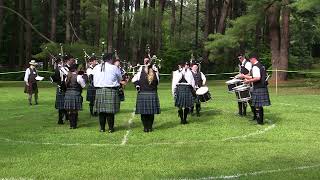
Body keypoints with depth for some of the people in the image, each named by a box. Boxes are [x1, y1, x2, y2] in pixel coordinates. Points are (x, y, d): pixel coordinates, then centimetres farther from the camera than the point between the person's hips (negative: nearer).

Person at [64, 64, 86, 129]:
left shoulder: (67, 77, 8)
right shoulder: (78, 77, -9)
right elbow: (83, 85, -2)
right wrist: (82, 78, 11)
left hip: (68, 94, 5)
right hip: (75, 94, -5)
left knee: (69, 111, 10)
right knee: (75, 111, 3)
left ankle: (71, 125, 15)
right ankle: (74, 125, 6)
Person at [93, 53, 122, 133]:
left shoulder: (96, 68, 5)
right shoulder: (114, 68, -7)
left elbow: (94, 80, 13)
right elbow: (120, 78, 6)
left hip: (99, 91, 4)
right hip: (111, 91, -4)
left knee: (101, 110, 10)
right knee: (110, 111, 2)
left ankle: (102, 128, 15)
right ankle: (111, 128, 6)